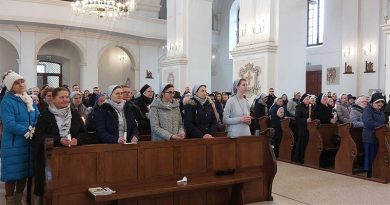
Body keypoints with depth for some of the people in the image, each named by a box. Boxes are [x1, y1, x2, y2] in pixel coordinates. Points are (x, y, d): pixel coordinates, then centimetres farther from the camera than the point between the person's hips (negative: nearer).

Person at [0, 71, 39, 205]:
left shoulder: (28, 100, 10)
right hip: (14, 144, -7)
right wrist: (28, 131, -20)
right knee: (12, 174, 2)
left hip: (28, 143, 7)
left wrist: (35, 129, -10)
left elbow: (38, 117, 9)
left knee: (24, 173, 14)